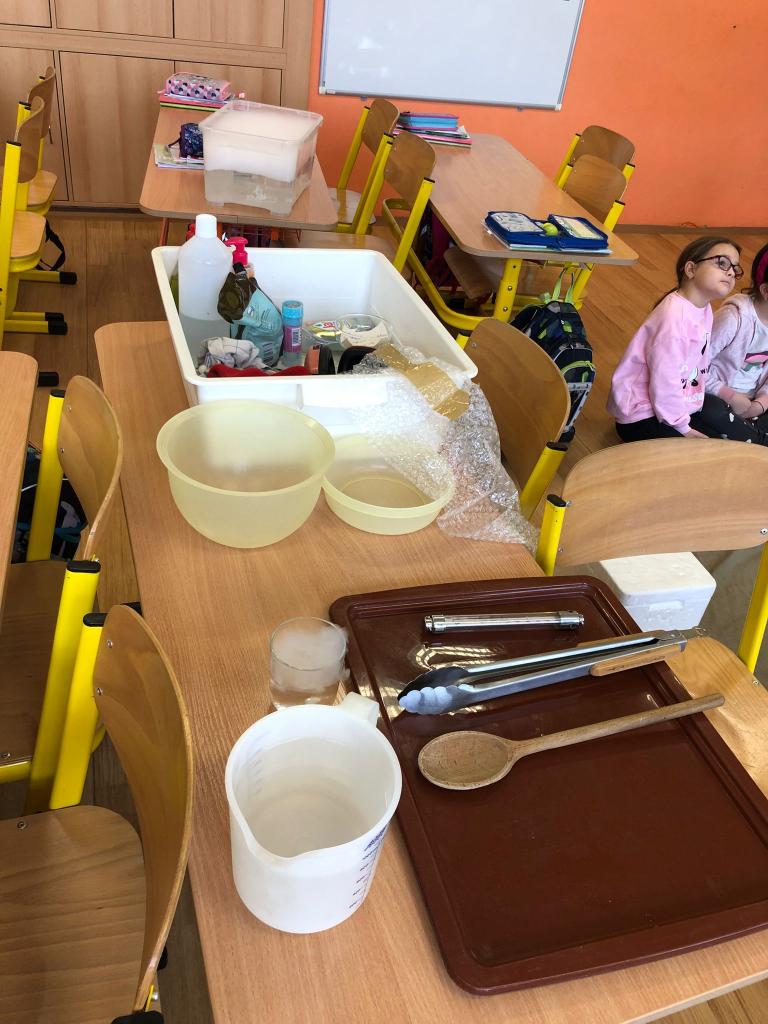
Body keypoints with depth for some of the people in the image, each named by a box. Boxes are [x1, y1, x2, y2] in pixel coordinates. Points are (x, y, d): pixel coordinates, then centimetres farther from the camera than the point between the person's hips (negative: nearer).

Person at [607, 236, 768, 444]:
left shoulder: (704, 310, 4)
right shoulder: (674, 315, -26)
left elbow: (700, 364, 10)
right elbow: (664, 379, -28)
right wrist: (683, 427, -19)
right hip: (641, 417, -10)